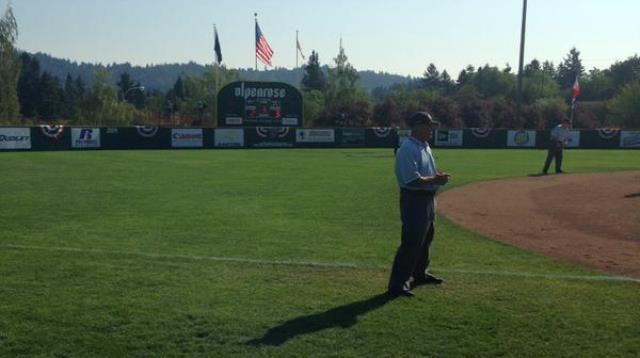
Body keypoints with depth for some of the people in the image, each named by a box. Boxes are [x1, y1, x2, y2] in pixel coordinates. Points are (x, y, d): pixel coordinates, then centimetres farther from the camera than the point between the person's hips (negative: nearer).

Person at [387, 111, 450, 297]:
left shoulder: (425, 146, 13)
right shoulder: (408, 149, -19)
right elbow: (413, 180, -26)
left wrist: (438, 176, 2)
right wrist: (435, 180, -18)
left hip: (427, 198, 10)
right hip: (414, 200, -10)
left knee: (426, 239, 21)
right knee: (411, 242, -9)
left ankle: (420, 274, 38)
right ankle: (397, 284, -3)